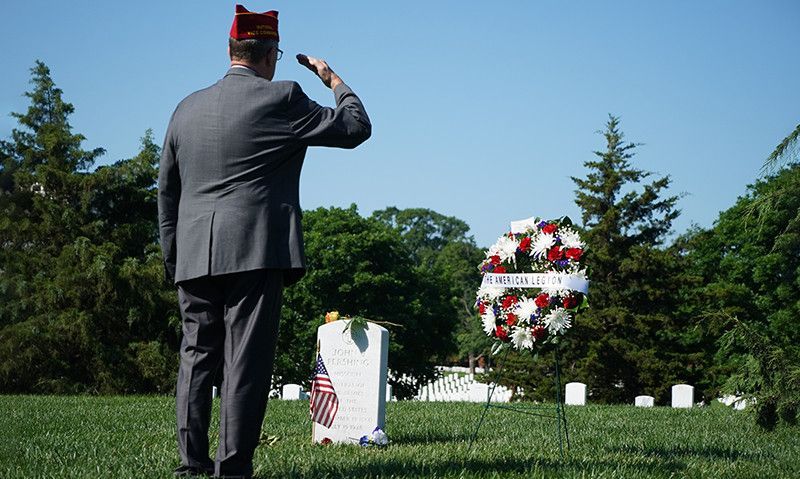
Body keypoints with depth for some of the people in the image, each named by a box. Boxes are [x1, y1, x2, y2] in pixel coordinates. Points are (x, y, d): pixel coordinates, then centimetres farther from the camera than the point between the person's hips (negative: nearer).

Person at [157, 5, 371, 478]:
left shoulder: (187, 108, 14)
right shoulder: (280, 99, -4)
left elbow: (167, 191, 17)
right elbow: (355, 127, 1)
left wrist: (173, 258, 23)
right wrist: (333, 78, 17)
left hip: (194, 257, 5)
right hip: (256, 252, -5)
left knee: (197, 353, 10)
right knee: (247, 359, -3)